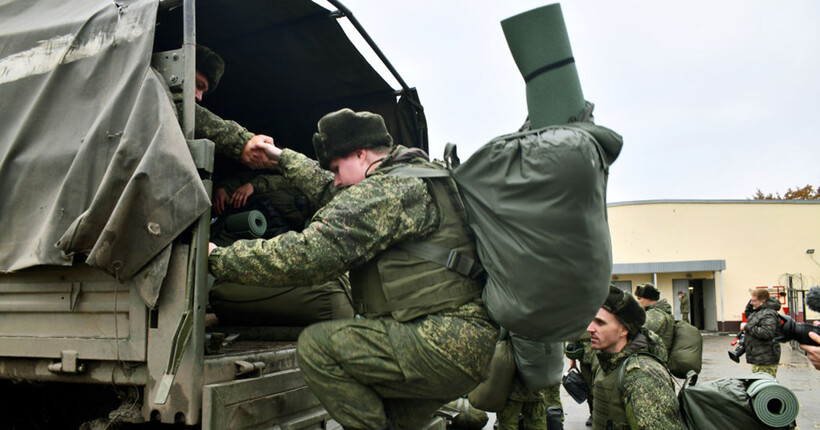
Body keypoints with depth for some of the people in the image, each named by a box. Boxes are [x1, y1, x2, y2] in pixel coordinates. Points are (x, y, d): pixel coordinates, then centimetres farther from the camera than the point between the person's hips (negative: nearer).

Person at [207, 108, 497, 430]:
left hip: (444, 341, -11)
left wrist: (219, 259, -7)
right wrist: (283, 158, 39)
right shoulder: (412, 178, 19)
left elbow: (306, 255, -18)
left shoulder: (384, 190, -13)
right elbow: (333, 192, 32)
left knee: (315, 346, -11)